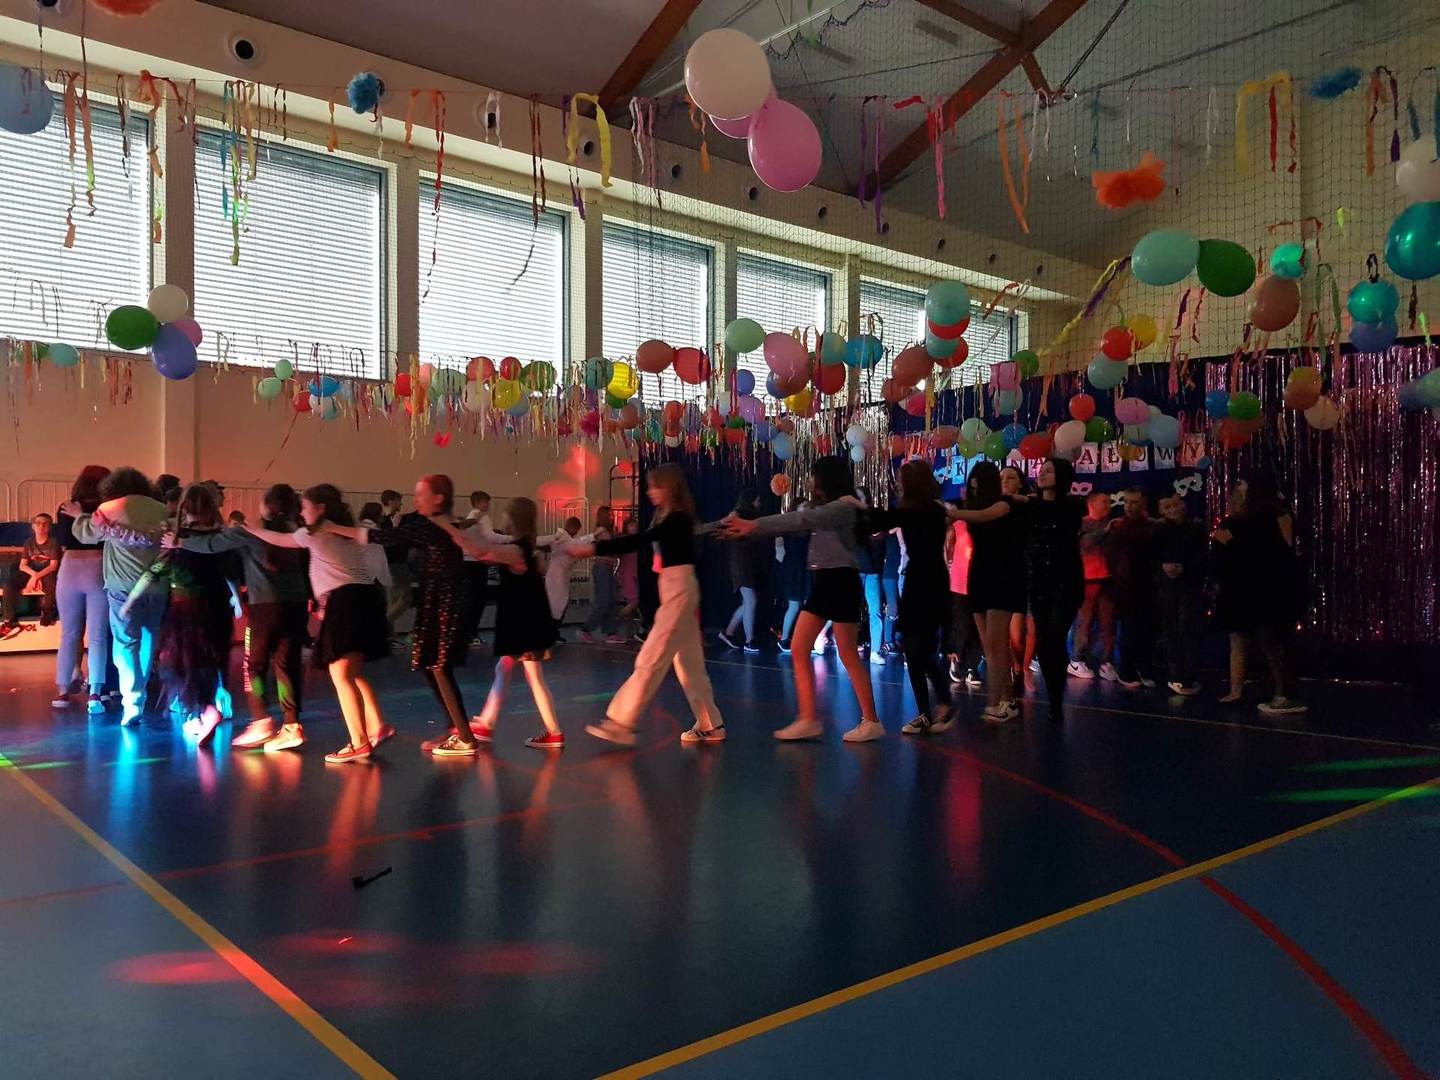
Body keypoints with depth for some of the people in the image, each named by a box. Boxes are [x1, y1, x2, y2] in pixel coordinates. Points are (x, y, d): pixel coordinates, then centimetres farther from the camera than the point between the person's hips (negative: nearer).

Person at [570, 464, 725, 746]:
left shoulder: (678, 518, -17)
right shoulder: (667, 517, 14)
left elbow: (638, 541, -26)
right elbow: (641, 542, 13)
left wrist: (594, 548, -29)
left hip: (680, 590, -10)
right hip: (674, 590, 10)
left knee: (650, 659, -9)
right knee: (689, 662, 12)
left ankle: (621, 724, -6)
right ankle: (710, 725, 18)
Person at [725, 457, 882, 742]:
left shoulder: (845, 506, -13)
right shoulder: (822, 508, 18)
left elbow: (801, 520, -25)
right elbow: (795, 523, 10)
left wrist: (753, 525, -28)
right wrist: (746, 532, -1)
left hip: (841, 582, -9)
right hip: (822, 583, 10)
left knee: (848, 655, -4)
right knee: (799, 649, 4)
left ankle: (871, 721, 7)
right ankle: (808, 720, 7)